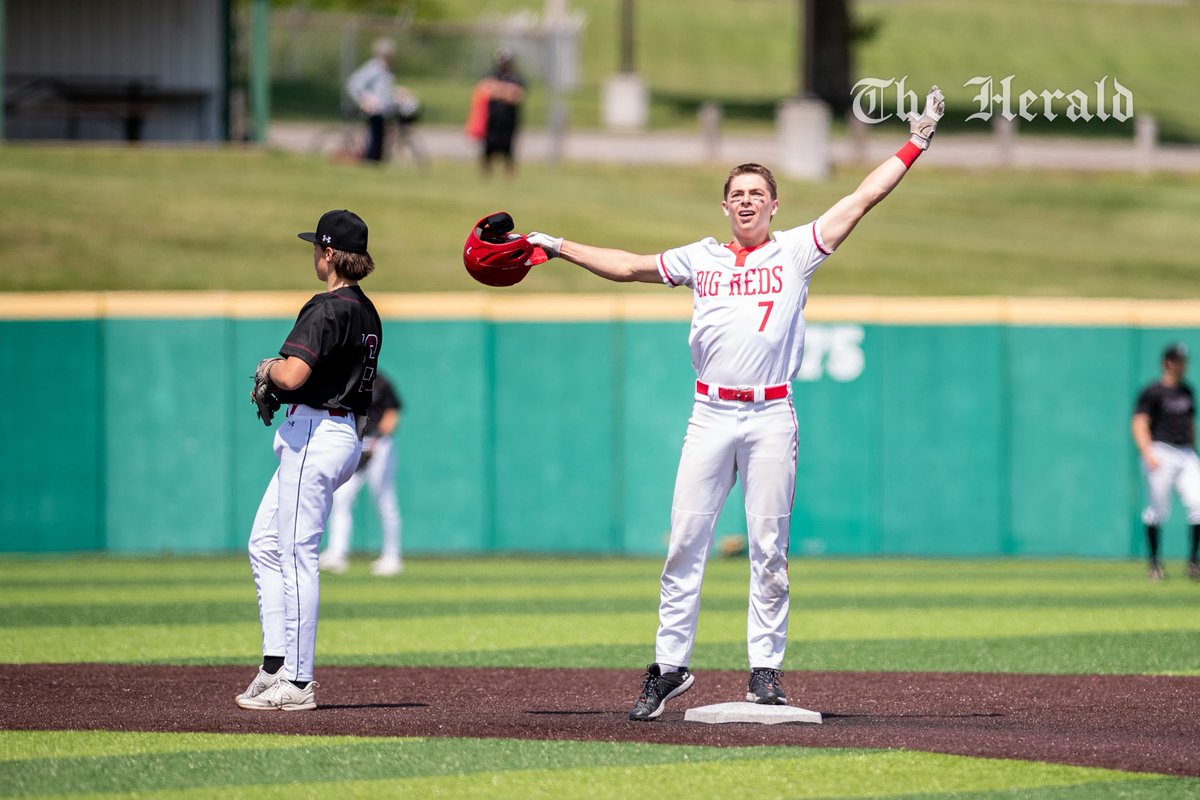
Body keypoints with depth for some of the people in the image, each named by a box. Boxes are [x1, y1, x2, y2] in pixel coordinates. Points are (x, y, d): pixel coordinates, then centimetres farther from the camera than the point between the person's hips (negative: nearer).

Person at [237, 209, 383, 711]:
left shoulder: (327, 309, -16)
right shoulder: (366, 312, 14)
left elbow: (293, 375, -27)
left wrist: (270, 367, -4)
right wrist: (278, 379, 12)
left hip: (314, 436, -10)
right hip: (345, 433, 10)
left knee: (297, 557, -6)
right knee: (265, 545, 14)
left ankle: (297, 683, -4)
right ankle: (276, 666, 13)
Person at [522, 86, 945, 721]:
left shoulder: (795, 251, 8)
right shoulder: (701, 258, 14)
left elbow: (863, 198, 6)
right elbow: (627, 266, 20)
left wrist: (914, 145, 2)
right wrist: (556, 247, 17)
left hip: (771, 418, -2)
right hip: (710, 416, 2)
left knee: (769, 548, -1)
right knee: (684, 542, -1)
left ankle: (765, 669, 4)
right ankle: (670, 665, 4)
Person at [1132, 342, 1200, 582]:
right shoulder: (1152, 392, -5)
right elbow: (1140, 423, -11)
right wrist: (1147, 453, -23)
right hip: (1160, 452, -6)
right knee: (1157, 509, -3)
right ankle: (1154, 561, 10)